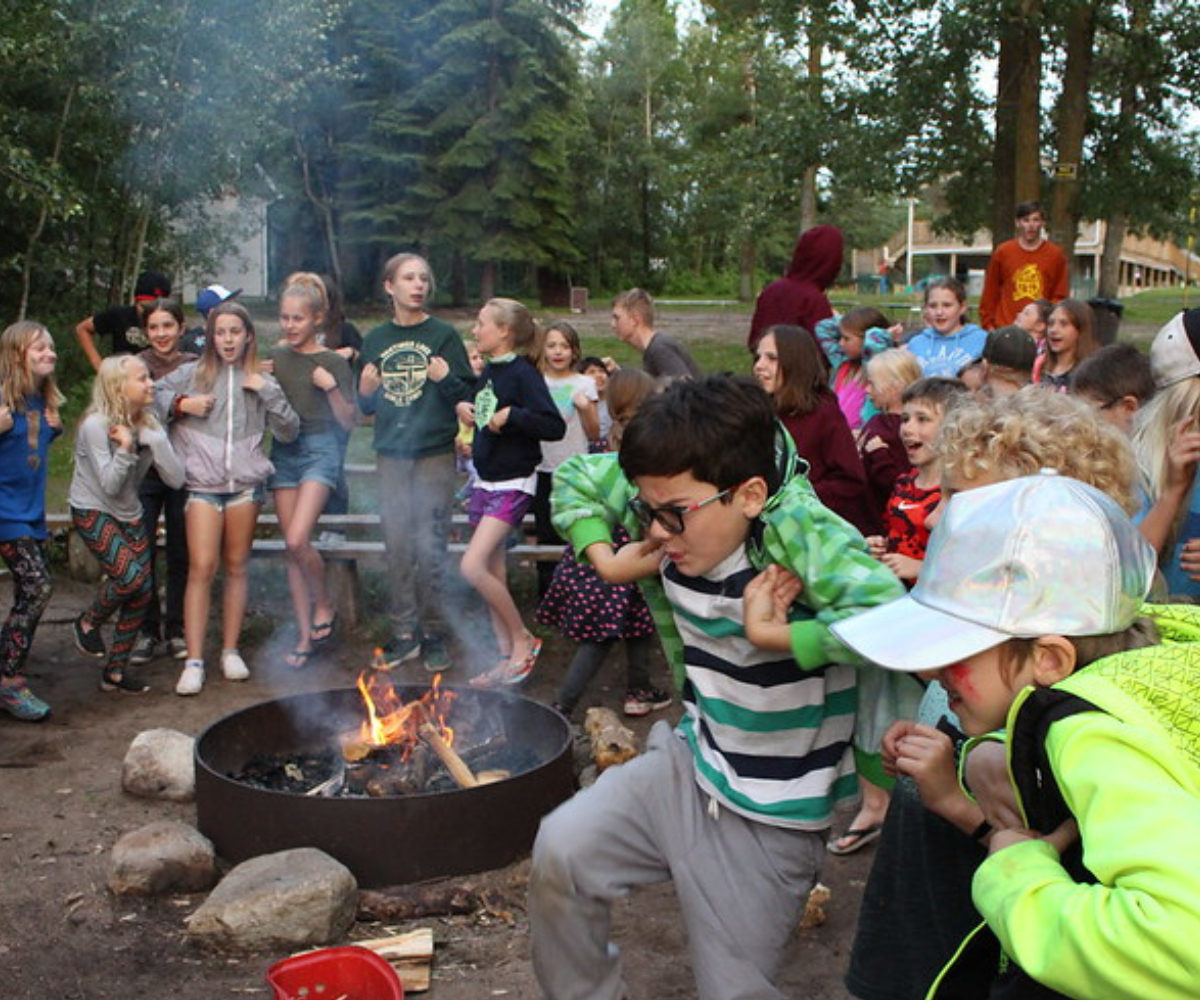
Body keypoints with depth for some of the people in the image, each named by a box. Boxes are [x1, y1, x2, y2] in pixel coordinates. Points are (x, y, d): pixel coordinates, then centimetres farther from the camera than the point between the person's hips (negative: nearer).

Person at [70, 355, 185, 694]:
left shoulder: (148, 423, -1)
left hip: (129, 515, 6)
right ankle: (88, 624, 7)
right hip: (93, 513, -6)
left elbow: (176, 479, -9)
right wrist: (125, 448, -33)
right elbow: (110, 485, -20)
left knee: (142, 591, -1)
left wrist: (155, 440, -20)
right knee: (130, 576, -24)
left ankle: (116, 671, 14)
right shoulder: (96, 425, -18)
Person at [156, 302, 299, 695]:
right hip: (202, 484, -2)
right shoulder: (192, 374, 7)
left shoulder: (260, 381, 10)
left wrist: (269, 392, -6)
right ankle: (193, 662, -6)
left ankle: (231, 651, 18)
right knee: (201, 568, -9)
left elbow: (289, 431, 5)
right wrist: (180, 404, -6)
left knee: (236, 567, 8)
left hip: (246, 483, 2)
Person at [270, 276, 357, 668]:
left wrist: (331, 388, -17)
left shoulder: (334, 363, -3)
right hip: (283, 450, 5)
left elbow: (349, 422, -4)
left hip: (321, 449, -5)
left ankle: (324, 606, 6)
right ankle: (305, 634, 13)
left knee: (297, 539, -20)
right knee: (292, 547, 5)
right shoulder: (276, 357, 9)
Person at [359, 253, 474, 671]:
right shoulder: (376, 339, 11)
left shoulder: (443, 334, 1)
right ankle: (404, 633, 16)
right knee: (397, 547, 6)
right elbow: (366, 406, 18)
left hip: (435, 453, -3)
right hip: (391, 455, 3)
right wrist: (365, 393, -3)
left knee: (430, 547, -3)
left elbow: (468, 394, -1)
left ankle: (434, 634, 10)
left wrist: (447, 380, -20)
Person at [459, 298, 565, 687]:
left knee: (473, 567, -17)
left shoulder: (522, 373, -15)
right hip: (486, 480, 8)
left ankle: (523, 639, 1)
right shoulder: (488, 370, 8)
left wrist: (511, 415, -26)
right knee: (493, 574, 9)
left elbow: (555, 427, -21)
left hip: (513, 483, -8)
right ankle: (507, 656, 19)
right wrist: (466, 409, 6)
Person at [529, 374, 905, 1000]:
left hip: (770, 817, -5)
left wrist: (772, 634, -35)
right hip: (690, 763, 5)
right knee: (560, 851, -8)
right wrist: (609, 562, -9)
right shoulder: (667, 500, -12)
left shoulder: (796, 528, -30)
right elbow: (576, 479, 7)